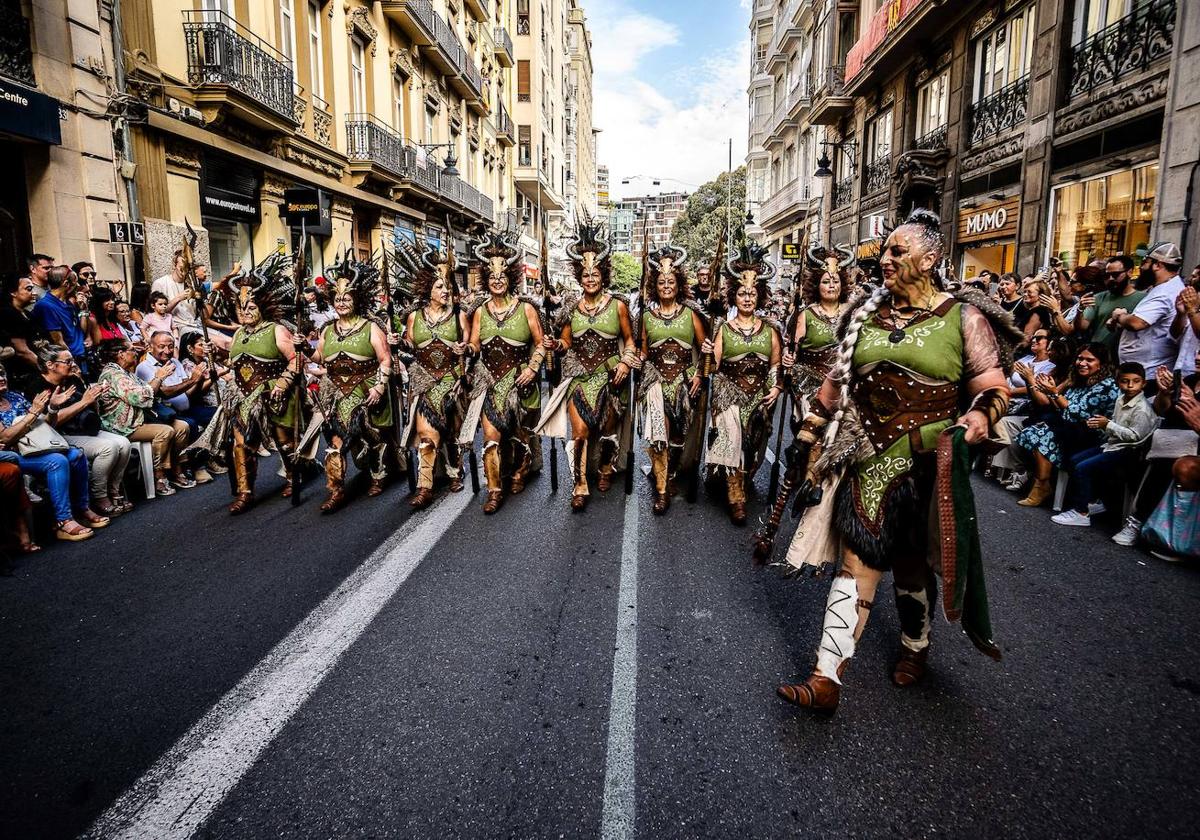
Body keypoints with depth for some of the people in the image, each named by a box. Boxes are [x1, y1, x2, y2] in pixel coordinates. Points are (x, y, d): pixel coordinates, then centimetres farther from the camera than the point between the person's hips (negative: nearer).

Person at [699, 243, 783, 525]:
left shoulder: (769, 329, 9)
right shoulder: (723, 329, 4)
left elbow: (776, 364, 11)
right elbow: (714, 366, -2)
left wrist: (776, 388, -3)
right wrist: (707, 354, -22)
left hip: (760, 393, 2)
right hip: (729, 391, -2)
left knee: (754, 443, 1)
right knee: (731, 436, -19)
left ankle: (744, 480, 29)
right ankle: (736, 497, -11)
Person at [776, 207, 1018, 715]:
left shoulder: (963, 317, -3)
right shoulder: (867, 312, 7)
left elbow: (995, 389, -2)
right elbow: (839, 379, 11)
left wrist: (979, 414, -24)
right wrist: (814, 433, 9)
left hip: (927, 462, -2)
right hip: (868, 458, 2)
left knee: (912, 562, 14)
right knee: (857, 563, -2)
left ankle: (915, 647, 43)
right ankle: (826, 680, 0)